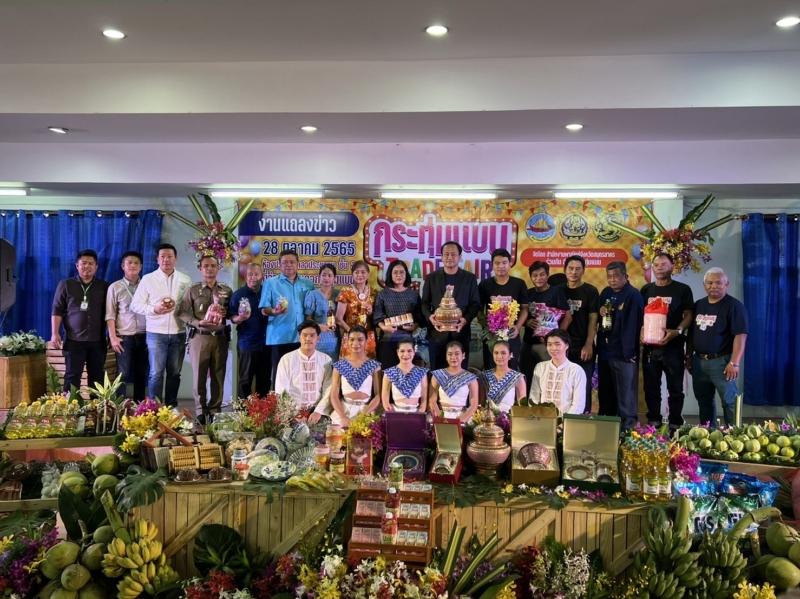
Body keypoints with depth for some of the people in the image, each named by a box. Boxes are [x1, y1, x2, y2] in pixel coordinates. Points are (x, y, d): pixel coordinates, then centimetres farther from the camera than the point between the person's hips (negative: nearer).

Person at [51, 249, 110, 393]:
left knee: (97, 376, 6)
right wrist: (55, 333, -6)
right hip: (74, 340, -1)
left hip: (97, 341, 2)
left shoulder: (104, 286, 8)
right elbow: (57, 310, 2)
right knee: (72, 376, 2)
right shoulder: (65, 284, 5)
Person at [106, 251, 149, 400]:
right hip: (124, 337, -2)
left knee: (142, 374, 8)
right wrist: (113, 337, -8)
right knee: (123, 374, -2)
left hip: (143, 337, 2)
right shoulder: (115, 287, 2)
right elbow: (110, 314, -1)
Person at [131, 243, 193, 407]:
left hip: (178, 333, 2)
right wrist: (155, 309, -14)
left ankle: (171, 406, 21)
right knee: (156, 373, -3)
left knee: (174, 373, 10)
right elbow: (135, 305, 1)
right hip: (156, 333, -2)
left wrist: (178, 306, -14)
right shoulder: (148, 279, 2)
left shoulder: (185, 280, 7)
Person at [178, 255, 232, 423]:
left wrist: (227, 313, -9)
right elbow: (182, 313, -1)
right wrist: (198, 323, -15)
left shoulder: (227, 290, 10)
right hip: (200, 337, -2)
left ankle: (215, 410, 16)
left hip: (220, 337, 2)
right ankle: (201, 412, 13)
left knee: (218, 376, 6)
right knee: (199, 376, 2)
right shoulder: (193, 290, 3)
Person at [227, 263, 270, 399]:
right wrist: (239, 318, -26)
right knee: (245, 380, 3)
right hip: (247, 343, -4)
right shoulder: (238, 294, -3)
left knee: (265, 380, 12)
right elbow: (232, 317, -5)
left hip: (266, 343, 4)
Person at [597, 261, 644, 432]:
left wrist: (629, 352, -23)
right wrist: (600, 312, -3)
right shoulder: (606, 293, 12)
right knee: (605, 392, 16)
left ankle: (628, 428, 6)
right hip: (605, 350, 7)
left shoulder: (634, 296, -11)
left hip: (624, 353, -7)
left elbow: (632, 326, -18)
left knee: (626, 395, -2)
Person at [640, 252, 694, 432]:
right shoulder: (646, 290, 11)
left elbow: (689, 315, -3)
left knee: (675, 389, 3)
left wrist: (677, 331, -20)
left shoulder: (682, 289, 1)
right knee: (651, 389, 9)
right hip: (650, 347, 3)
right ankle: (653, 426, 19)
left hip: (673, 347, -3)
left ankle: (675, 426, 12)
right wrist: (641, 330, -7)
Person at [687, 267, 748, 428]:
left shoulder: (734, 305, -9)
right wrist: (689, 356, 12)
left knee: (729, 401, -1)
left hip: (721, 361, -6)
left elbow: (740, 335, -15)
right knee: (704, 401, 14)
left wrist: (734, 362, -21)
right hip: (698, 361, 7)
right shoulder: (698, 305, 12)